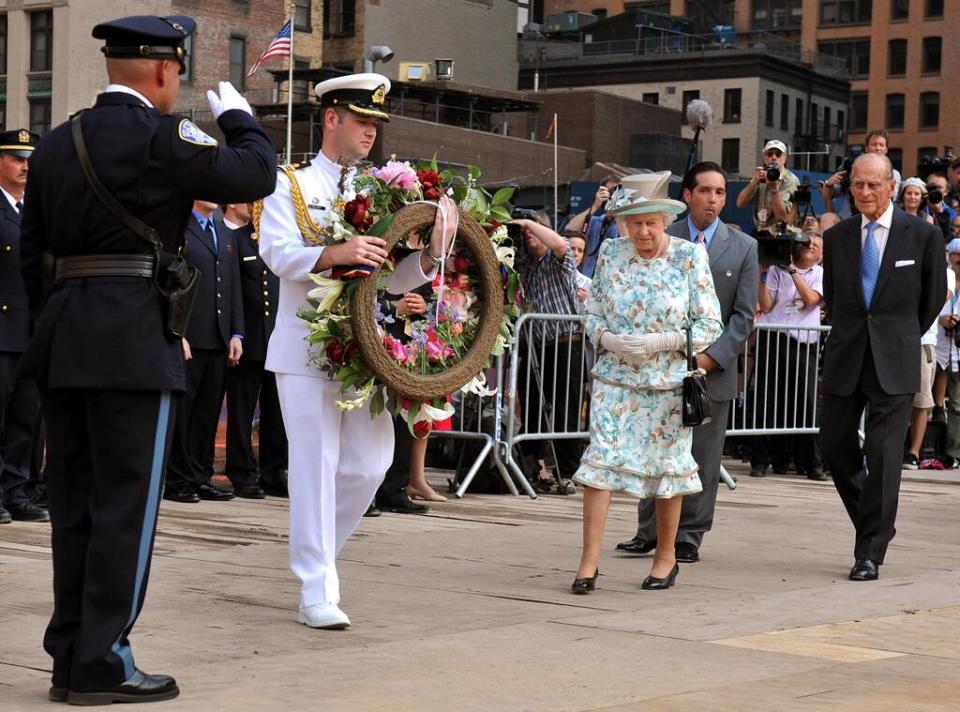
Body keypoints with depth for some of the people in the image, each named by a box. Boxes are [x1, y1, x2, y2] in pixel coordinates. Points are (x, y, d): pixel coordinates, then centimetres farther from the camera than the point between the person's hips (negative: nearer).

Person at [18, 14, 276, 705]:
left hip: (64, 340, 7)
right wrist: (237, 114, 12)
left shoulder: (55, 144, 13)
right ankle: (102, 664, 1)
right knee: (125, 504, -1)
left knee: (74, 504, 11)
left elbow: (32, 251, 15)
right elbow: (256, 173, -5)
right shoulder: (162, 136, -9)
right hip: (137, 342, -7)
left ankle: (70, 657, 17)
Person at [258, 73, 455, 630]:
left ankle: (317, 556, 26)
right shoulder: (291, 187, 2)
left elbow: (396, 278, 10)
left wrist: (431, 254, -10)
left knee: (370, 463, 3)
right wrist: (336, 254, -32)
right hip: (307, 349, -5)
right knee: (315, 466, -5)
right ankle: (317, 592, 0)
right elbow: (279, 254, -15)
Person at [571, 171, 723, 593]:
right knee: (600, 460, -9)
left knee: (667, 465, 8)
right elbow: (592, 313, 10)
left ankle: (666, 557, 24)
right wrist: (608, 339, -12)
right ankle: (589, 561, -7)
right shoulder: (610, 254, 2)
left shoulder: (689, 257, -5)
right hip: (614, 378, 1)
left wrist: (662, 342, -17)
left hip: (669, 382, -1)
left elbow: (709, 325, -3)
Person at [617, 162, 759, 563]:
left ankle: (689, 537, 12)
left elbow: (744, 314, 2)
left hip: (714, 367, 0)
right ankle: (649, 531, 15)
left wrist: (714, 357, -10)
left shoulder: (743, 247, 5)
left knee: (703, 458, 3)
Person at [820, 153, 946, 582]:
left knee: (884, 454, -7)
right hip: (846, 356, 4)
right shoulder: (837, 237, 6)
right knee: (834, 446, 7)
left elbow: (934, 296, 9)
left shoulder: (923, 235, -2)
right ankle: (873, 520, 30)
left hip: (895, 362, -4)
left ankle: (870, 553, -2)